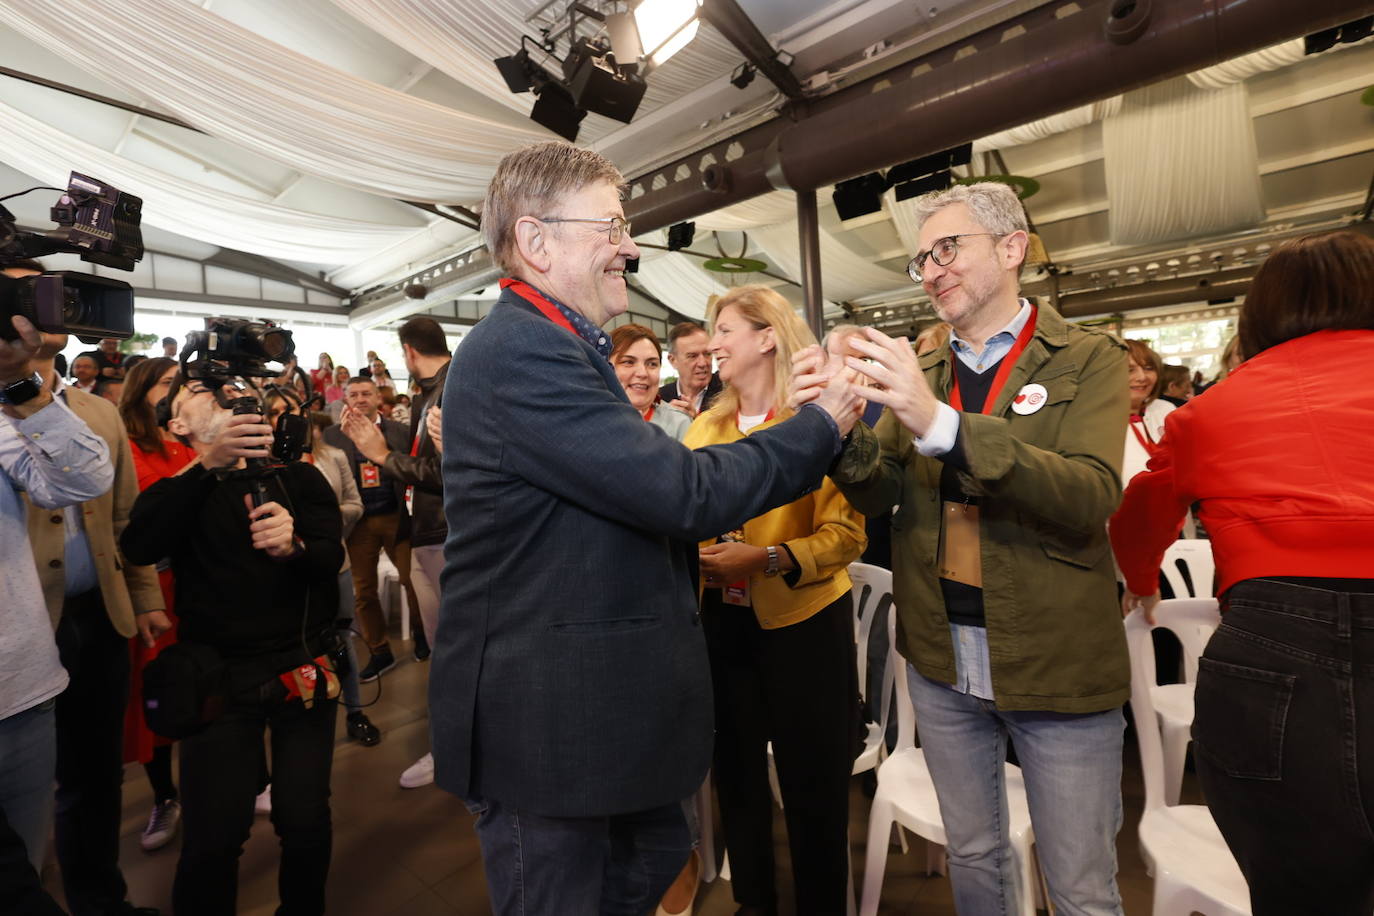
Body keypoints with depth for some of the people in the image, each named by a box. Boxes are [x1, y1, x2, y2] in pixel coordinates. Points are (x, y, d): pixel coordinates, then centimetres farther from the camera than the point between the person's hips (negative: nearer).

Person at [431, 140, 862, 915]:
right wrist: (822, 425, -13)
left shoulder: (551, 345, 11)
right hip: (541, 713, -10)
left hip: (593, 697, 10)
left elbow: (644, 486, 12)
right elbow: (683, 493, -26)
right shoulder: (524, 350, -23)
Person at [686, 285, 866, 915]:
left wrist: (767, 559, -27)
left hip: (802, 623, -5)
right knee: (736, 773, 20)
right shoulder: (704, 427, 6)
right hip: (723, 620, 5)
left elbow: (847, 534, -15)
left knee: (812, 785, 11)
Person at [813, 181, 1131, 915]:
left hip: (1053, 661, -3)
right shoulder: (919, 371, 6)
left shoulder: (1086, 359, -5)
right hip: (942, 659, 4)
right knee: (972, 856, 22)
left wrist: (940, 424, -33)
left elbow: (1093, 495, -21)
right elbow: (878, 495, -3)